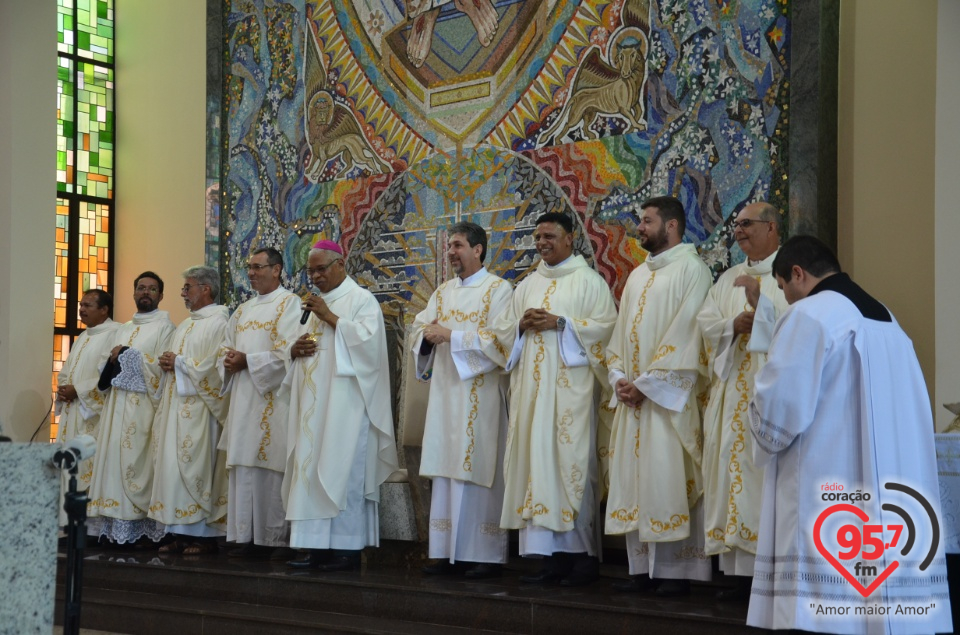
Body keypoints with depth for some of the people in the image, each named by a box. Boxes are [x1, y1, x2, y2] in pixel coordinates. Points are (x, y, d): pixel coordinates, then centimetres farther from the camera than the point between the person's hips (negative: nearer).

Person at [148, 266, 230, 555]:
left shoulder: (218, 323, -8)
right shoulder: (185, 325, 20)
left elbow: (215, 366, -19)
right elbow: (167, 365, 23)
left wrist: (179, 363, -11)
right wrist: (163, 364, 1)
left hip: (199, 408, -9)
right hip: (176, 407, 9)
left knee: (197, 469, -7)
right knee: (174, 468, 6)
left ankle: (205, 534, -2)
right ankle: (182, 532, 9)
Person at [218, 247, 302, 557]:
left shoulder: (289, 303, -4)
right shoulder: (243, 310, 20)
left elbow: (287, 354, -15)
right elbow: (225, 349, 21)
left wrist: (247, 361, -12)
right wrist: (229, 362, -2)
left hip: (271, 400, -7)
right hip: (243, 399, 7)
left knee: (267, 467, -8)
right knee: (243, 466, 5)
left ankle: (271, 539, -3)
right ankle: (247, 537, 9)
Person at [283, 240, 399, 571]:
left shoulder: (362, 299, -2)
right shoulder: (317, 304, 21)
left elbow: (367, 339, -17)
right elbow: (302, 345, 24)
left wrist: (329, 317, -16)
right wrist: (295, 350, 2)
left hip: (344, 403, -8)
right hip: (314, 404, 8)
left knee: (342, 472, -9)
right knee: (312, 471, 4)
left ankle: (348, 548, -6)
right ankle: (319, 547, 6)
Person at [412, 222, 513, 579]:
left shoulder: (498, 289, -3)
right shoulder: (443, 292, 18)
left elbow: (500, 340, -14)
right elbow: (420, 329, 13)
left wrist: (452, 336, -16)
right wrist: (428, 333, -10)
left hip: (480, 395, -6)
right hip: (445, 392, 6)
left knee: (479, 471, -6)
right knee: (445, 472, 4)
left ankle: (486, 554, -1)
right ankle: (448, 551, 8)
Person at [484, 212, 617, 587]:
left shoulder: (588, 281, 3)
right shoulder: (527, 286, 19)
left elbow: (607, 325, -7)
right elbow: (502, 331, 18)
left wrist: (560, 323, -13)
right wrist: (522, 325, -3)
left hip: (570, 386, -5)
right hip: (532, 386, 6)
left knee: (570, 463, -8)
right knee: (537, 463, 1)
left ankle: (583, 555, -1)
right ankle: (551, 555, 3)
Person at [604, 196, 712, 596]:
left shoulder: (691, 269, -5)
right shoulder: (637, 276, 19)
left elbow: (685, 333, -14)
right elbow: (621, 330, 16)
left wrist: (646, 383, -15)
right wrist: (618, 377, -1)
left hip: (668, 394, -7)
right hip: (632, 396, 8)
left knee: (668, 480, -8)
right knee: (633, 479, 5)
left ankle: (676, 571, -2)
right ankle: (642, 568, 10)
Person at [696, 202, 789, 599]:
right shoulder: (729, 279, 20)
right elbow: (705, 323, 9)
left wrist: (759, 302, -19)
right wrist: (734, 325, -9)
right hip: (732, 395, 6)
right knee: (734, 476, 3)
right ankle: (741, 572, 6)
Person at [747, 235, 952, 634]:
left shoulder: (809, 315, -8)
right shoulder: (886, 320, 17)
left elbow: (779, 410, -12)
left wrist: (764, 437, 10)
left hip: (828, 494, -8)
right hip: (892, 497, 8)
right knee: (886, 600, 8)